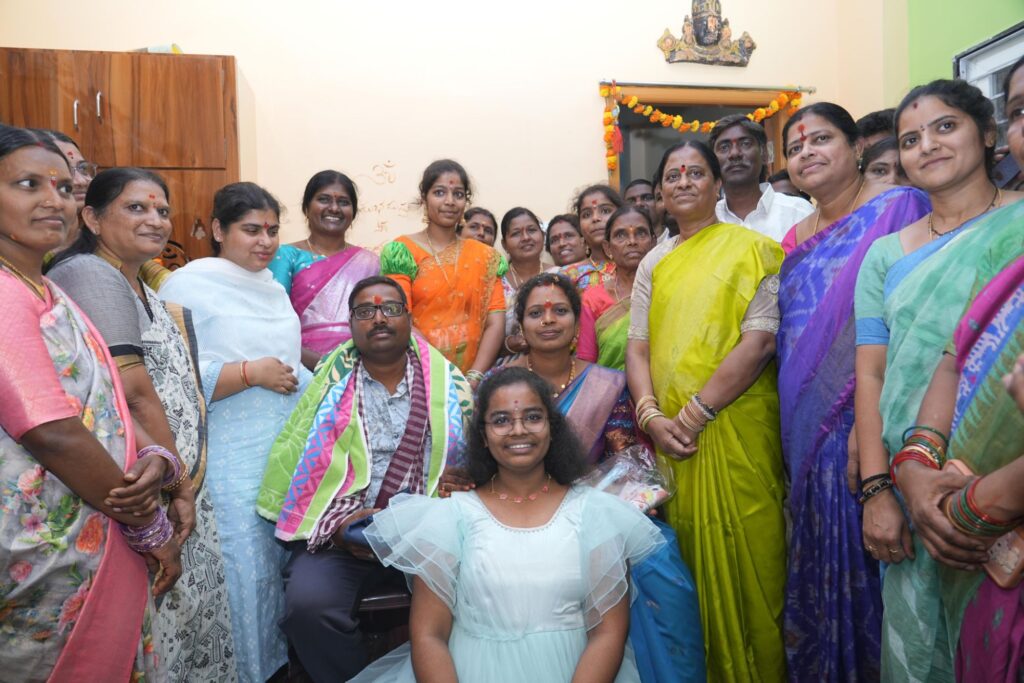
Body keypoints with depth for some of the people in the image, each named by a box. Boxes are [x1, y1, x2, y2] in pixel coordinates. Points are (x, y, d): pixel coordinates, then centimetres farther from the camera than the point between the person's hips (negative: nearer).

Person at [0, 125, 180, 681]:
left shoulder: (48, 293, 13)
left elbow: (106, 404, 10)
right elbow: (51, 433, -22)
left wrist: (155, 461, -10)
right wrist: (151, 527, -13)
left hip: (99, 546, 9)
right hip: (52, 565, -8)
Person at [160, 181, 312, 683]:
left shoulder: (272, 286, 15)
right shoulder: (187, 286, -9)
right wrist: (253, 372, -19)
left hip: (293, 447, 7)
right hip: (233, 460, -7)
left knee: (290, 562, 13)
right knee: (244, 571, -2)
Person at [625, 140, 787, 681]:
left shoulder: (751, 247, -2)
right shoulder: (654, 263, 13)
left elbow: (761, 340, -12)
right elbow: (637, 349, 8)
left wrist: (695, 414, -16)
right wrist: (653, 418, -7)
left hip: (735, 430, -4)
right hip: (672, 439, 4)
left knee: (741, 560, 5)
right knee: (689, 561, 13)